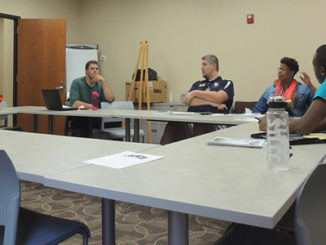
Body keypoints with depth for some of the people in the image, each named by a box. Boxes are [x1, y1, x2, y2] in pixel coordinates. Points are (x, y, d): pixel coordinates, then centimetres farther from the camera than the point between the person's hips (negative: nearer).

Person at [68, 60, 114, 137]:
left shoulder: (100, 84, 10)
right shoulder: (77, 83, -1)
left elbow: (110, 99, -8)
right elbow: (74, 103, -15)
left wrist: (104, 81, -12)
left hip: (97, 118, 4)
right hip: (79, 118, -3)